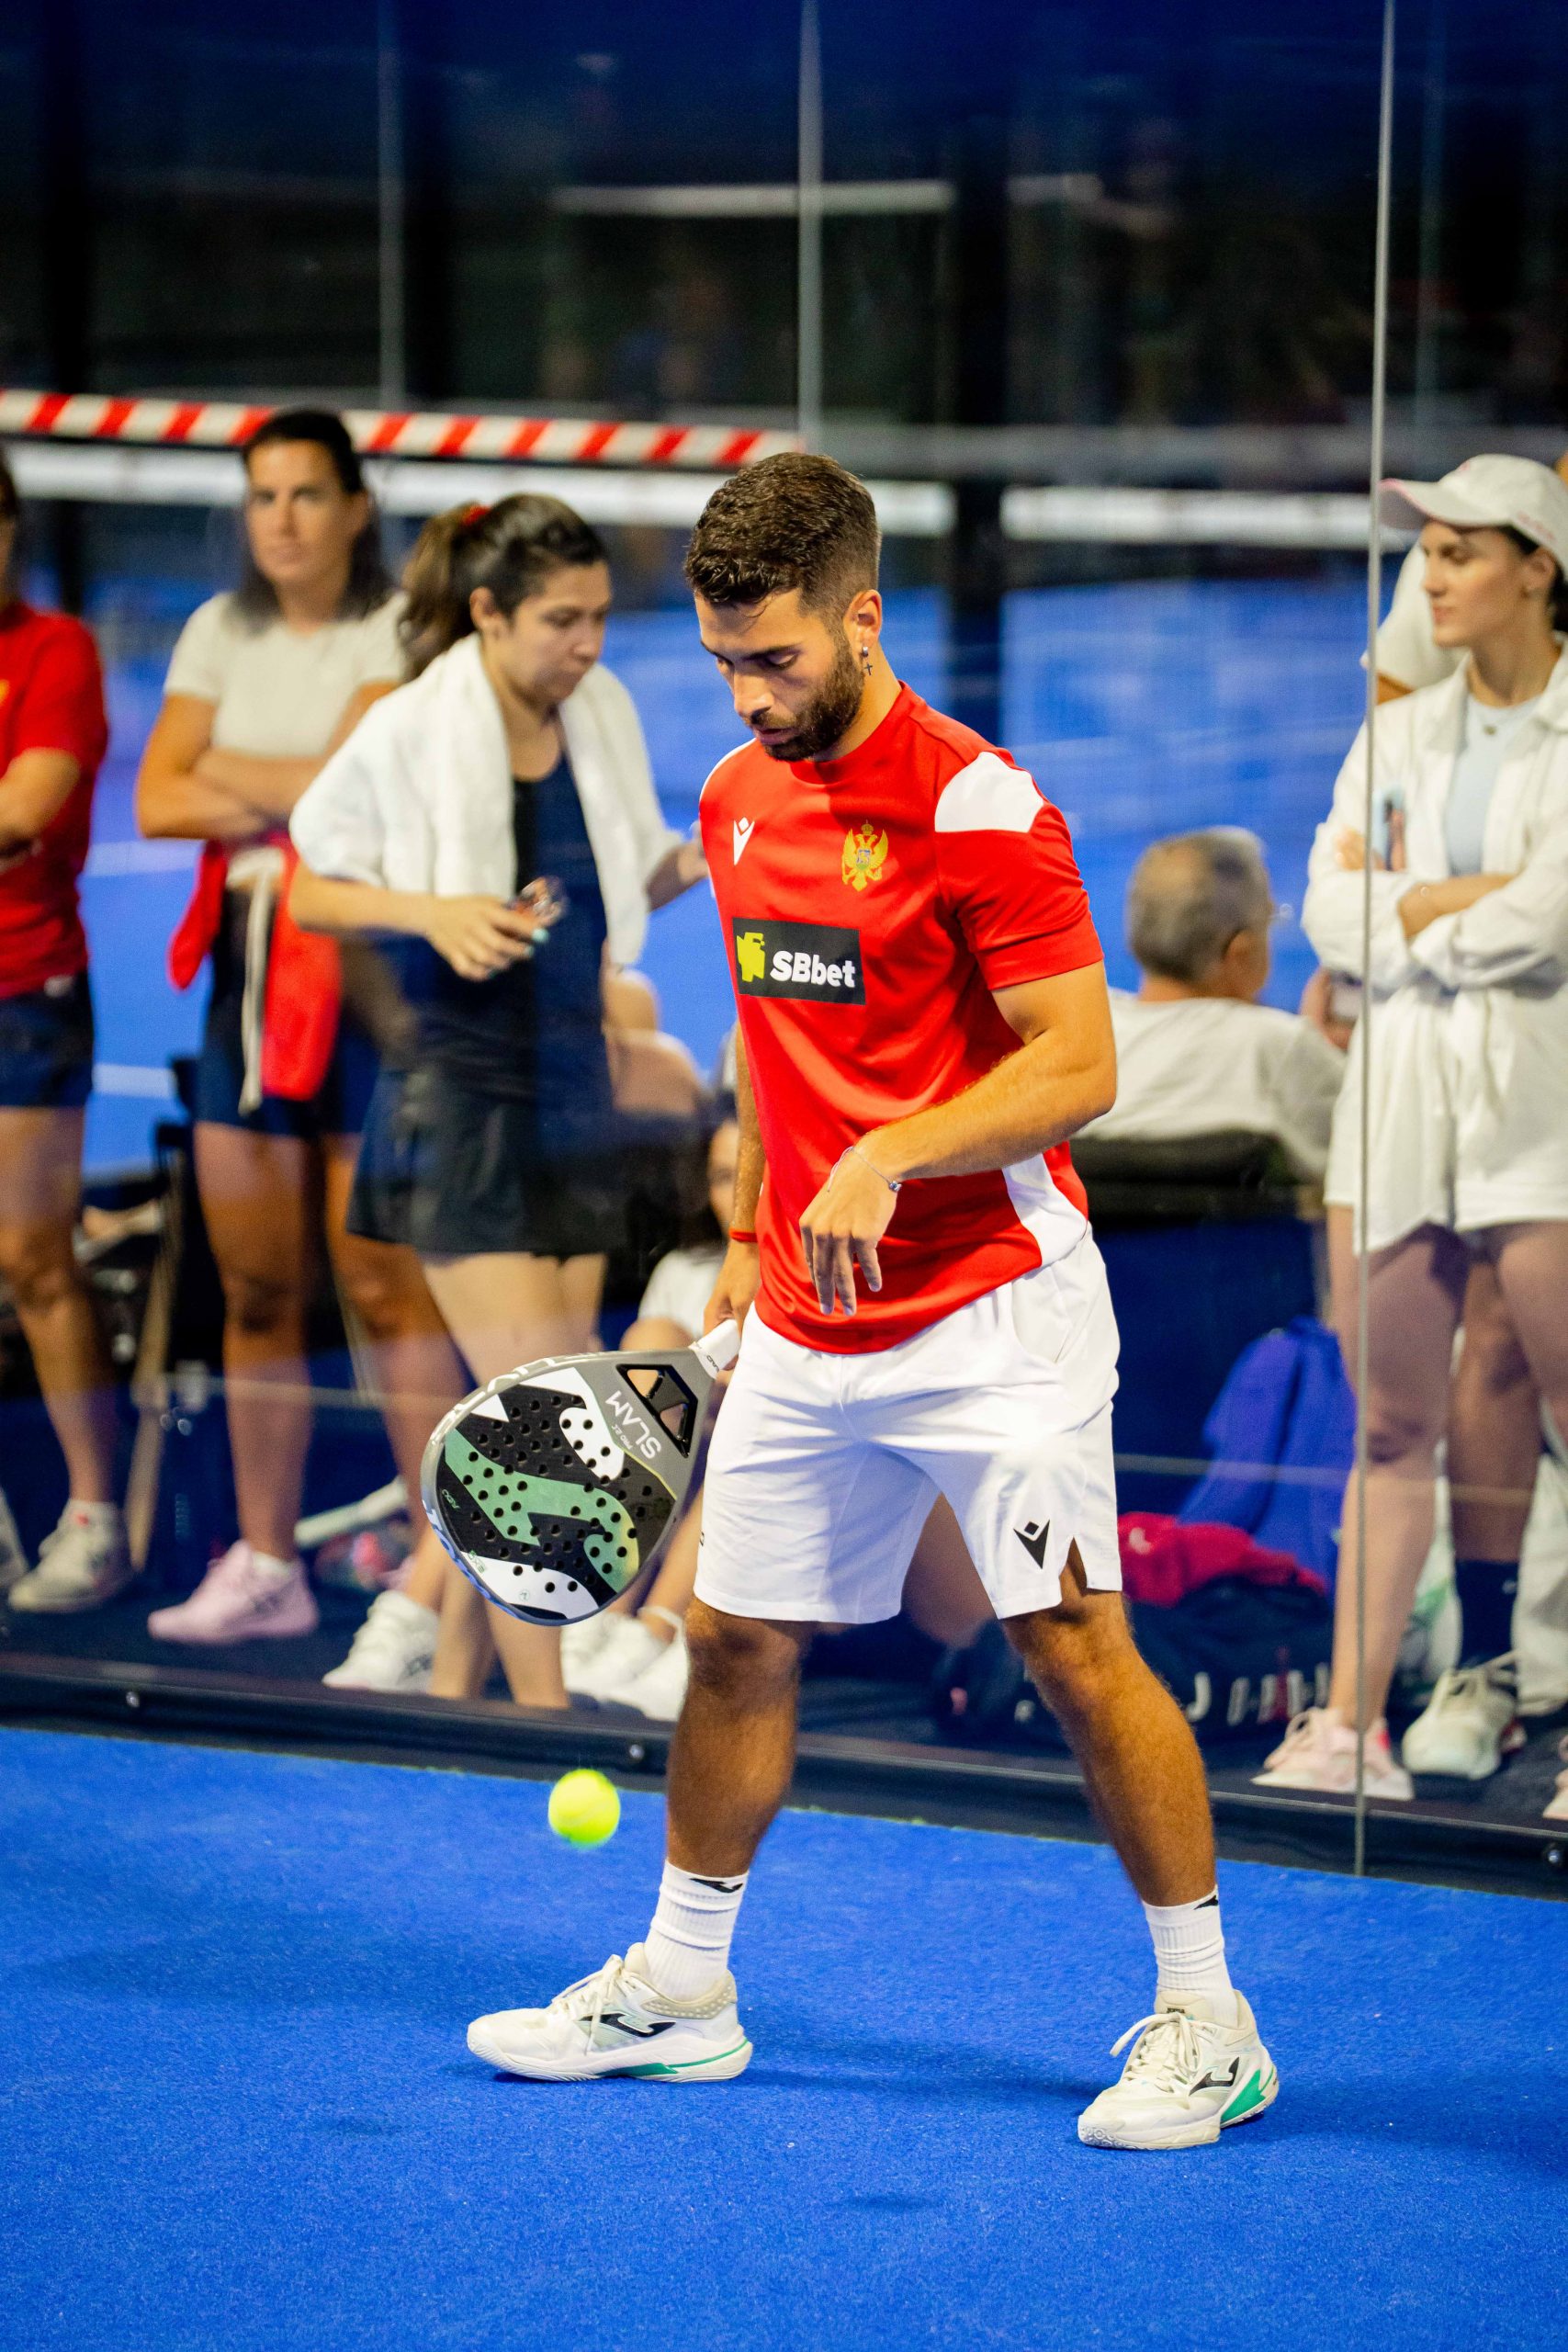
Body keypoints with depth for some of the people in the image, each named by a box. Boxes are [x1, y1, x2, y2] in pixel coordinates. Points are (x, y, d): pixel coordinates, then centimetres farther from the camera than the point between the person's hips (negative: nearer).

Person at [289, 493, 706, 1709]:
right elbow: (313, 889, -5)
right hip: (459, 1093, -6)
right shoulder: (411, 734, -13)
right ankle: (542, 1714, -8)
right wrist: (433, 911, -21)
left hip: (573, 1081, 7)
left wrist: (703, 859, -4)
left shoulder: (604, 715, 4)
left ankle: (452, 1688, 19)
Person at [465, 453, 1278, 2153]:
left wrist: (886, 1162, -27)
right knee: (734, 1639, 11)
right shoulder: (736, 804, 9)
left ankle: (1205, 2023, 0)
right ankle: (678, 1992, 26)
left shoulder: (976, 803, -14)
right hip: (806, 1329, 7)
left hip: (992, 1310, -7)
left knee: (1075, 1648, -9)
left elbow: (1077, 1066, -18)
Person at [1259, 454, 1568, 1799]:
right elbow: (1331, 916, 5)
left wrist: (1403, 914, 1)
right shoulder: (1400, 738, 16)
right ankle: (1352, 1725, 8)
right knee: (1394, 1427, 6)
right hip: (1401, 1089, 5)